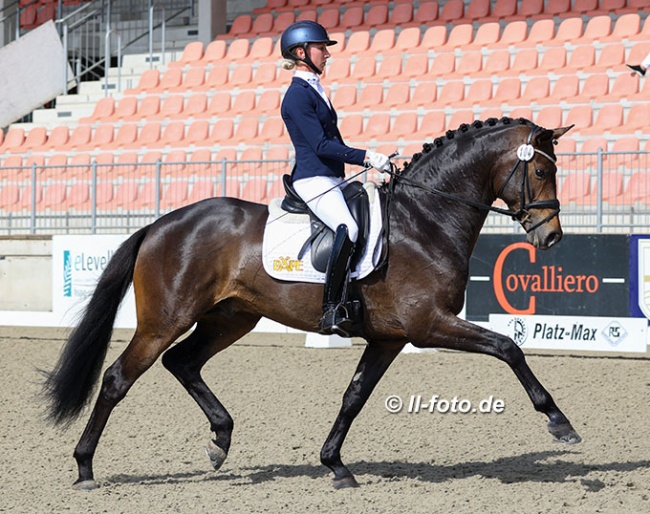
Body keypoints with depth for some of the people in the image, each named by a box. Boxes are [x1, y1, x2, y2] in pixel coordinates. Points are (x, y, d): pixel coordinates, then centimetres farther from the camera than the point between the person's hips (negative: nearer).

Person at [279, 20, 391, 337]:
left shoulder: (313, 91, 20)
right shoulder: (298, 95, -11)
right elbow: (321, 145, -18)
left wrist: (371, 159, 17)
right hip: (314, 181, -11)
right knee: (348, 228, -31)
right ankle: (331, 311, -32)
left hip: (332, 179, 11)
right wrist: (366, 157, -20)